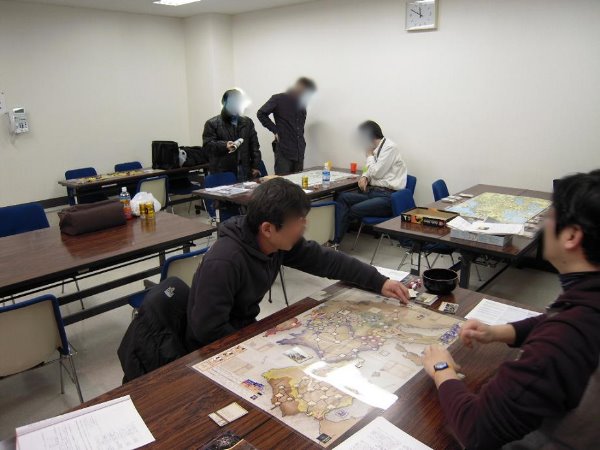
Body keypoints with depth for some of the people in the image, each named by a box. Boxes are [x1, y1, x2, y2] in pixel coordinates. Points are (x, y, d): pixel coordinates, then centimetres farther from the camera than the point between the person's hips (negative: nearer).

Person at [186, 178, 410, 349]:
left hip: (246, 330, 7)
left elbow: (325, 259, -2)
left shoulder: (280, 242, -11)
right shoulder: (223, 263, -34)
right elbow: (208, 331, -29)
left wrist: (379, 281, -5)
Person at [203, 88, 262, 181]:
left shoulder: (248, 122, 17)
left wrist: (255, 166, 6)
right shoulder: (212, 123, 3)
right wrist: (225, 145, -24)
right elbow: (208, 145, -6)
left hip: (244, 173, 4)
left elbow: (254, 146, 15)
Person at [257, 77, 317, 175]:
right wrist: (276, 131, -6)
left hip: (299, 151, 6)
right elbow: (261, 114, -2)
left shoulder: (302, 102, 13)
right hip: (283, 150, -6)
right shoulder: (279, 99, -4)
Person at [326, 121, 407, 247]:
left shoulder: (389, 147, -9)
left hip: (387, 195, -8)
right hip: (373, 191, 8)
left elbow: (377, 172, -14)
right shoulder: (376, 148, 15)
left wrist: (369, 154, -1)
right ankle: (336, 240, -19)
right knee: (342, 197, -11)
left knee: (354, 209, -24)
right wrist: (364, 177, 3)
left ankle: (336, 241, -8)